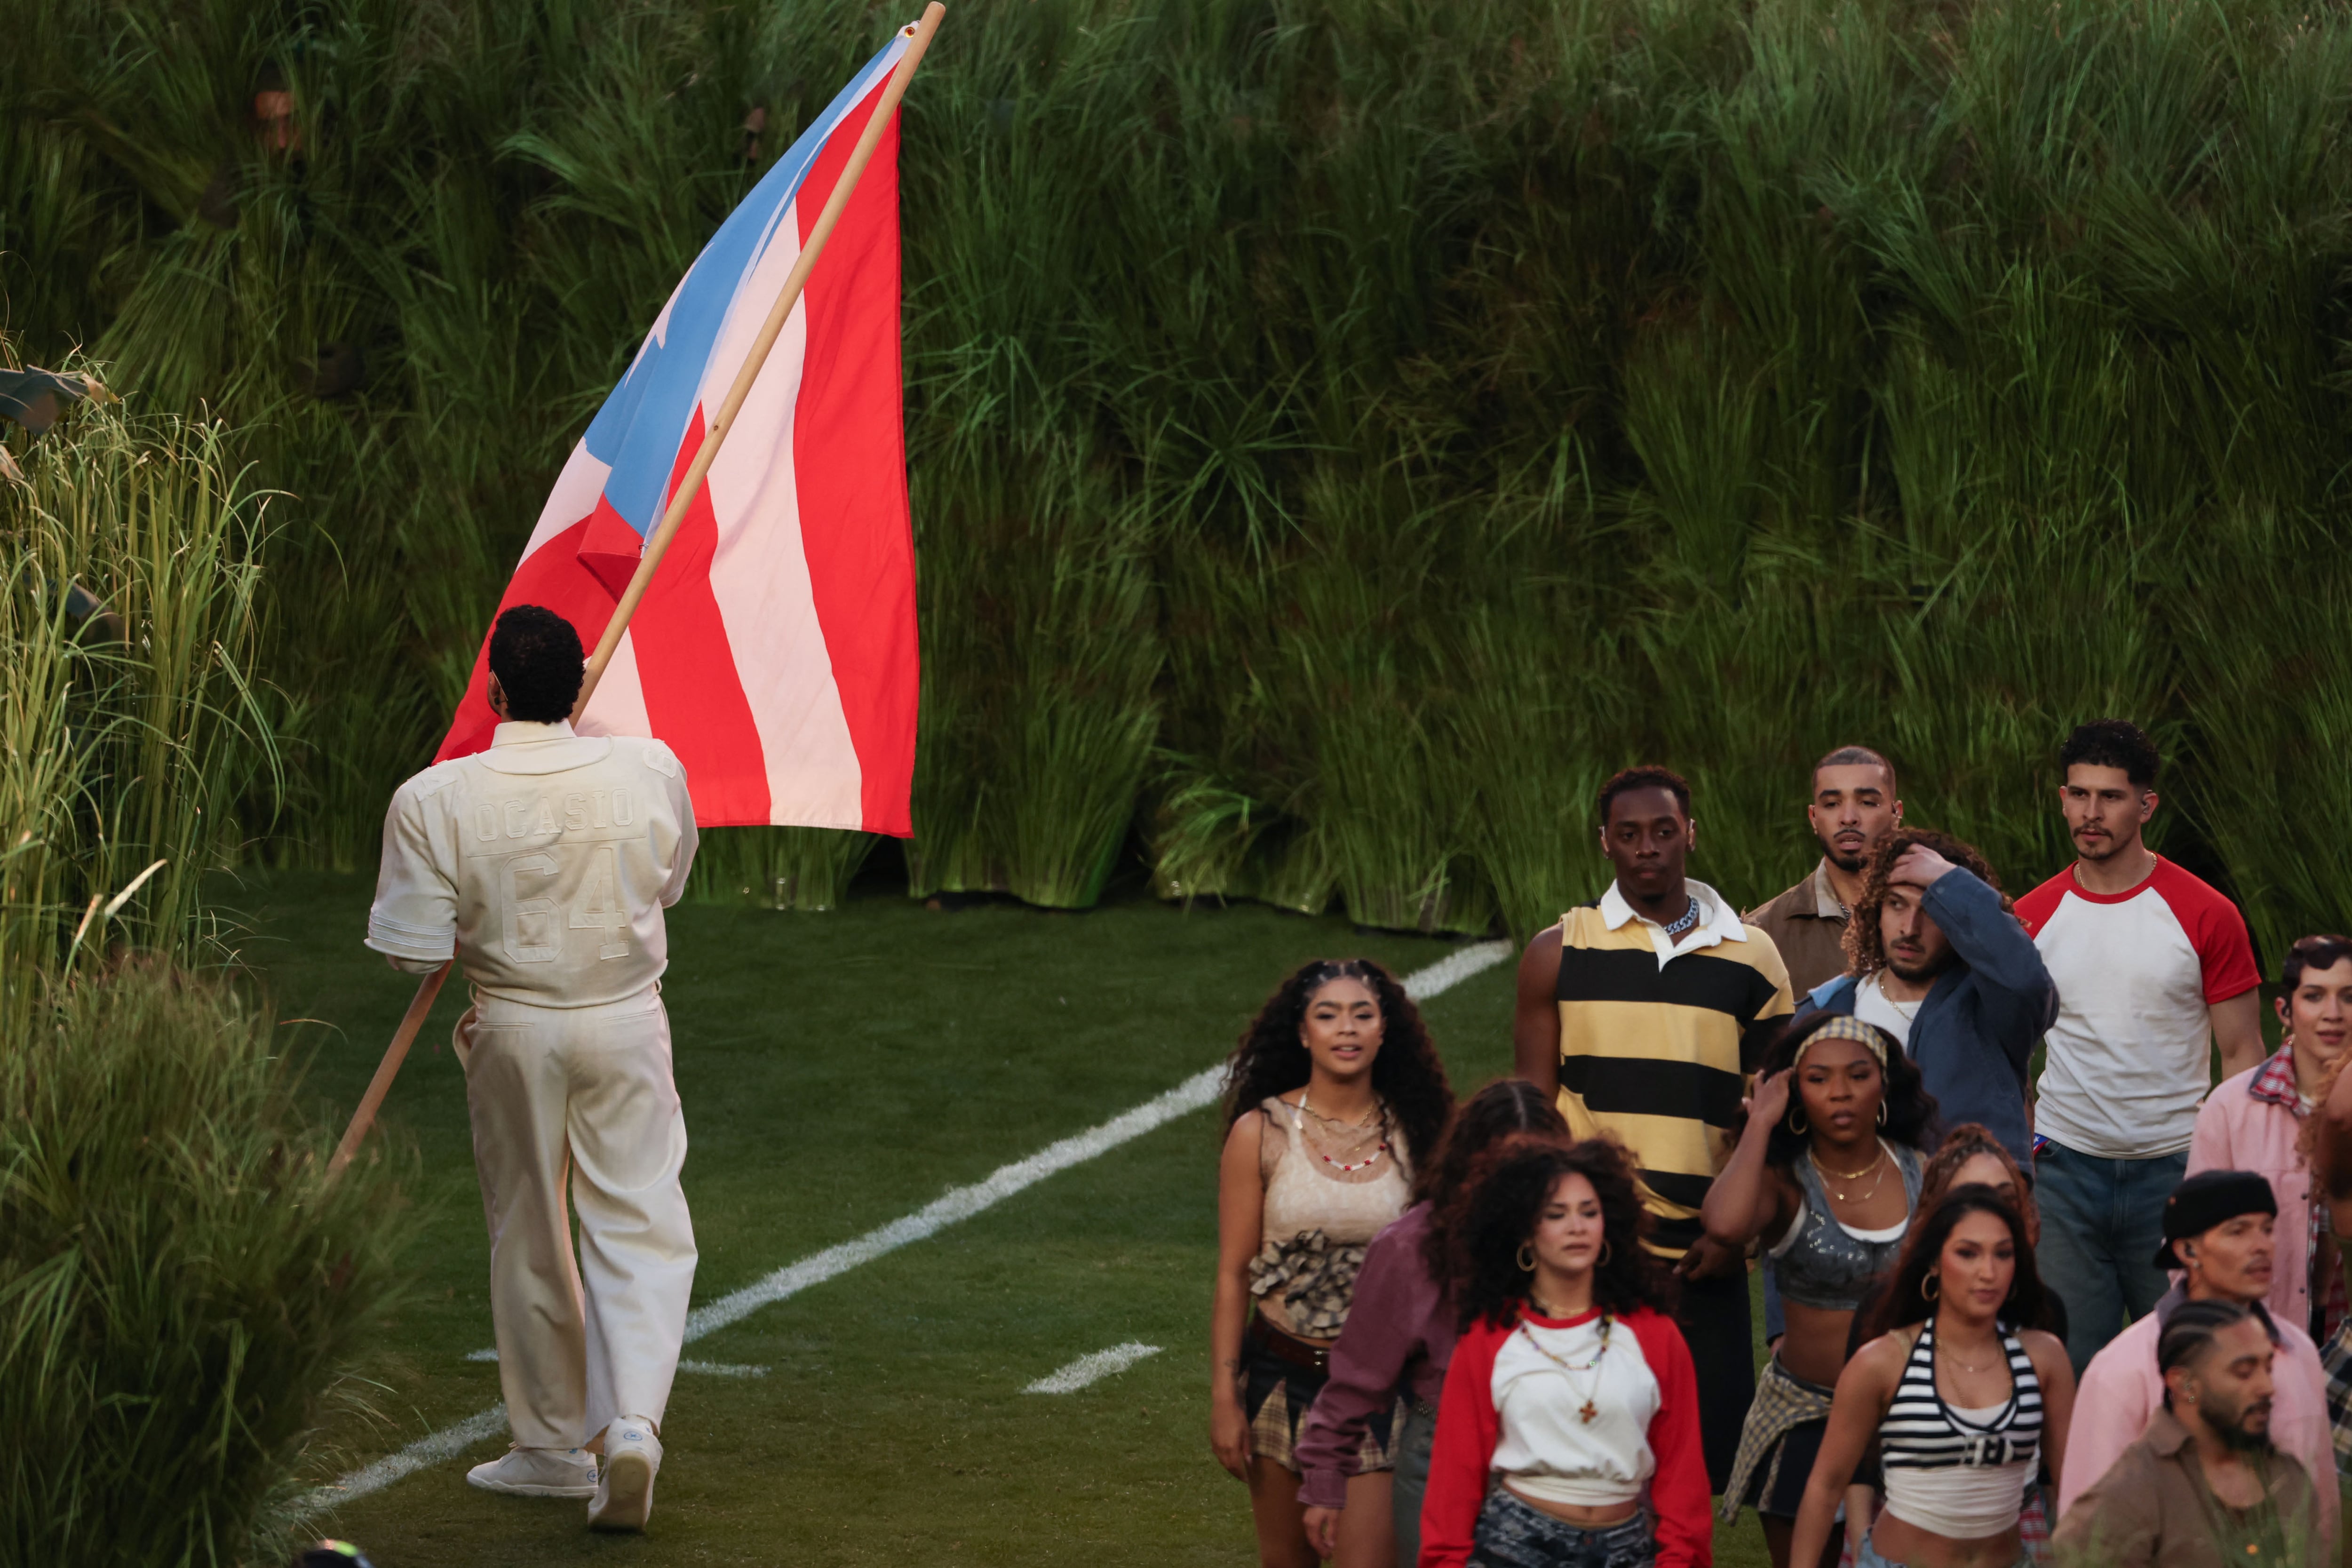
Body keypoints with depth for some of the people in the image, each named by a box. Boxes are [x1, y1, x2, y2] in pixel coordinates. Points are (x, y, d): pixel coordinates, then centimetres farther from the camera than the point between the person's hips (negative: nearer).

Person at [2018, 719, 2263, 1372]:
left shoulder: (2206, 916, -3)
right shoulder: (2030, 919, 5)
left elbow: (2242, 1056, 0)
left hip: (2173, 1168, -2)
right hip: (2065, 1166, 2)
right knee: (2069, 1364, 0)